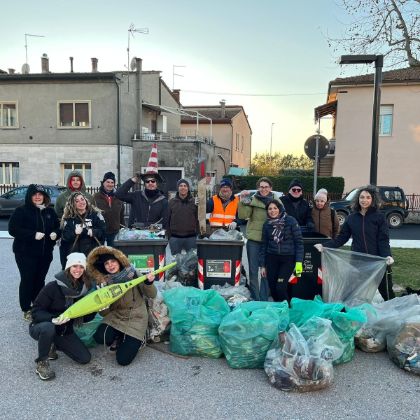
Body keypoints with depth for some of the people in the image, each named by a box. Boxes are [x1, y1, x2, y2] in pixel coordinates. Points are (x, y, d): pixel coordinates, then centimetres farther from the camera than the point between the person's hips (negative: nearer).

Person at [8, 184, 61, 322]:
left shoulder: (50, 211, 9)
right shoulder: (21, 211, -7)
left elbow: (58, 227, 15)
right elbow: (13, 229, -14)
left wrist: (56, 233, -8)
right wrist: (33, 235, -23)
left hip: (45, 253, 4)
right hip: (26, 253, -4)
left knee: (40, 280, 11)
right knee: (27, 280, 1)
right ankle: (27, 310, 13)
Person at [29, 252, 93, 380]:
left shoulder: (84, 288, -7)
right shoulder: (53, 286, -21)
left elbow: (86, 317, 0)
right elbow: (36, 311, -19)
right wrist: (53, 319, -36)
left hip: (65, 331, 5)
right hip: (41, 327, -5)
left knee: (85, 358, -6)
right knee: (48, 327, -40)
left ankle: (52, 345, 16)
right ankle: (41, 363, -13)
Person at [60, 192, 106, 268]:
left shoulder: (95, 214, 4)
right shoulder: (69, 218, 6)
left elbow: (102, 231, -1)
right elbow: (65, 236, -2)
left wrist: (92, 232, -19)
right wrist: (75, 233, -20)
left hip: (94, 252, -1)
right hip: (75, 253, 1)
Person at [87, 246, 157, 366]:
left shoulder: (132, 274, -10)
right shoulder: (104, 283, -3)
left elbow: (151, 295, -9)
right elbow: (105, 313, -1)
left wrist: (149, 283, -29)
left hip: (135, 319, -3)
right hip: (115, 317, 3)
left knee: (123, 360, -13)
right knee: (100, 338, -26)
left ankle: (136, 340, 17)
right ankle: (119, 338, 7)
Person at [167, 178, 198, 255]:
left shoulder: (194, 201, 2)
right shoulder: (172, 202, 4)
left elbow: (198, 219, 4)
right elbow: (168, 220, 5)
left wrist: (197, 234, -5)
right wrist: (169, 236, 2)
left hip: (191, 238, 0)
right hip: (175, 238, 1)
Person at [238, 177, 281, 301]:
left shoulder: (276, 201, 5)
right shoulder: (253, 200, 0)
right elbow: (243, 215, -10)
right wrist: (242, 202, -23)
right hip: (254, 239, -1)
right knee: (253, 271, 4)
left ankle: (264, 299, 21)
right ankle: (255, 299, 15)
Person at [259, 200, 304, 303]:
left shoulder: (290, 221, -5)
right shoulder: (266, 224, 7)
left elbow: (299, 241, -5)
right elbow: (264, 245, 12)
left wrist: (299, 261, -11)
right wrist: (262, 265, 10)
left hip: (288, 258, -4)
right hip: (272, 259, 4)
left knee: (280, 287, -13)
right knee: (273, 289, 4)